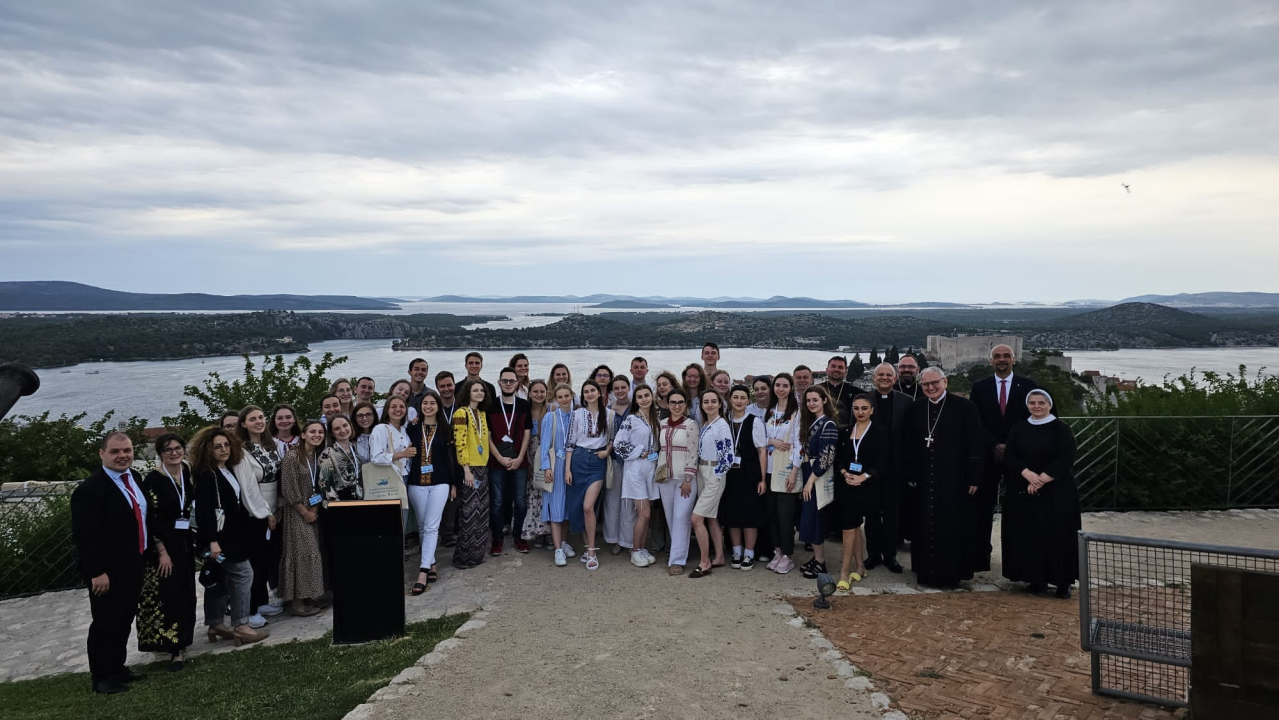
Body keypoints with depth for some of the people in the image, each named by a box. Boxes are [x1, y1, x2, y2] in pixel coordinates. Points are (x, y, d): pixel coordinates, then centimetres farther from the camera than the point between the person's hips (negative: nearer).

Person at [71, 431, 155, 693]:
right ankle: (101, 676, 19)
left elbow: (147, 516, 17)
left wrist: (160, 548, 10)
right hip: (107, 571, -8)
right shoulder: (89, 489, -19)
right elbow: (84, 536, -21)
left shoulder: (136, 478, 7)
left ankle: (117, 667, 32)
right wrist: (97, 572, -22)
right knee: (106, 624, 4)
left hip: (134, 566, 8)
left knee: (125, 621, 18)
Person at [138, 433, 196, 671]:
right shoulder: (153, 479, -14)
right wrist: (163, 551, -18)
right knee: (169, 593, -5)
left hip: (185, 540, 6)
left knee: (185, 592, 13)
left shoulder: (188, 471, 4)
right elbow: (152, 519, -16)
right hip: (163, 542, -6)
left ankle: (180, 641, 27)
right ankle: (176, 647, 0)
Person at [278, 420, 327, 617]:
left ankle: (308, 598, 16)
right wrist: (305, 512, -14)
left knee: (312, 553, 8)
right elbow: (289, 489, -17)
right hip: (297, 513, -7)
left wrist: (316, 508, -3)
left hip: (314, 512, 7)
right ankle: (296, 601, -1)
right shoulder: (293, 456, -15)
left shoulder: (319, 456, 7)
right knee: (301, 553, -7)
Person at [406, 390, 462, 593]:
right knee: (422, 527, 8)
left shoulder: (446, 430, 4)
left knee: (431, 527, -10)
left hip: (440, 483, -2)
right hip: (416, 483, 2)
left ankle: (423, 572, -15)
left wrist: (454, 483, 3)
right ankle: (431, 563, 22)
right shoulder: (412, 429, 7)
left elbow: (452, 458, 5)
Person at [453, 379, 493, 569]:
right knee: (469, 512, -6)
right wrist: (466, 469, -19)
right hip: (469, 468, -8)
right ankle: (463, 557, 2)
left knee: (481, 511, 10)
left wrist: (485, 464, 14)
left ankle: (476, 553, 19)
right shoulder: (461, 413, -10)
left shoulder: (482, 414, 13)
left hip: (483, 467, 8)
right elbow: (460, 443, -16)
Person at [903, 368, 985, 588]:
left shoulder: (964, 407, -4)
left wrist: (974, 478, -8)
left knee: (952, 527, 3)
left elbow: (976, 445, -5)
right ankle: (927, 572, 19)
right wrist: (910, 474, 6)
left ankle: (951, 573, 15)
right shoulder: (916, 409, 8)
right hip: (924, 480, 3)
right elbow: (908, 445, 11)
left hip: (954, 480, -3)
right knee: (926, 527, 7)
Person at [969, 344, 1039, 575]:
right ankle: (980, 557, 7)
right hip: (988, 455, 1)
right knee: (983, 508, 2)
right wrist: (994, 446, -10)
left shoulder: (1028, 386, 3)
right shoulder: (979, 387, 5)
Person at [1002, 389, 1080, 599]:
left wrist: (1041, 479, -16)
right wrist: (1028, 474, -17)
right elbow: (1009, 457, 0)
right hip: (1023, 492, 3)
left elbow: (1065, 460, -11)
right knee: (1029, 535, 3)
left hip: (1055, 492, -3)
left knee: (1057, 535, -3)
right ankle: (1036, 578, 13)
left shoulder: (1061, 429, -3)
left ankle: (1062, 581, 5)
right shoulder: (1018, 429, 8)